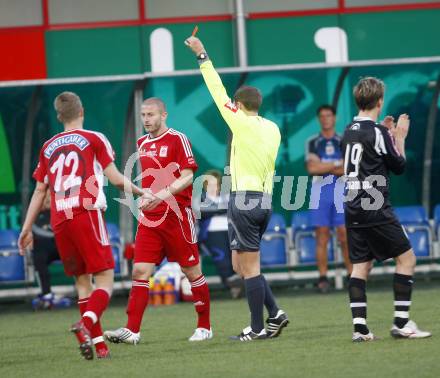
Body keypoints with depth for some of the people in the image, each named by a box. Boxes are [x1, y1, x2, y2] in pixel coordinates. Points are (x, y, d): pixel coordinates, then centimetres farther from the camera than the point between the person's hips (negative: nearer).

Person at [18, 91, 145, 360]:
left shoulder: (49, 147, 17)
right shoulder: (94, 139, 5)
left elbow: (39, 191, 18)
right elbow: (116, 178, 1)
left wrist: (27, 228, 23)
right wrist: (140, 192, 17)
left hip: (59, 220, 5)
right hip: (87, 214, -5)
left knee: (82, 280, 12)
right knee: (105, 278, -4)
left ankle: (98, 342, 5)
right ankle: (87, 322, -31)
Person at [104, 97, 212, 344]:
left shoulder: (178, 139, -7)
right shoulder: (142, 143, 14)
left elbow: (187, 176, -15)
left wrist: (162, 195, -26)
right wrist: (142, 196, 12)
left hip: (177, 216, -6)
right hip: (150, 219, 6)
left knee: (192, 271, 3)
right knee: (141, 271, -5)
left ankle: (205, 327, 15)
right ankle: (132, 330, -8)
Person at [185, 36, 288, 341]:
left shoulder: (242, 122, -7)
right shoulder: (273, 129, 12)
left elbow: (218, 91, -2)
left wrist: (202, 56, 7)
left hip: (244, 199, -7)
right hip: (265, 200, 7)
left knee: (249, 266, -5)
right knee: (241, 264, 14)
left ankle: (258, 328, -4)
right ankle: (275, 314, 6)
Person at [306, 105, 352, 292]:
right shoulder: (312, 143, 9)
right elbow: (312, 168, -6)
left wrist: (323, 167, -9)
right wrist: (338, 165, -7)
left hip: (341, 191, 0)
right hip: (319, 191, 0)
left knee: (345, 235, -5)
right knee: (322, 236, -3)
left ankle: (352, 275, -1)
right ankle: (323, 277, -2)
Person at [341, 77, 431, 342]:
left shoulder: (350, 131, 11)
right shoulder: (377, 132, -12)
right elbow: (399, 166, -3)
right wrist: (400, 137, 8)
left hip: (354, 209, 8)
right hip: (376, 210, -8)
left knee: (361, 266, 6)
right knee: (407, 258, 0)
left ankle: (360, 327, -2)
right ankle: (401, 323, -4)